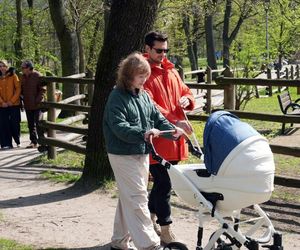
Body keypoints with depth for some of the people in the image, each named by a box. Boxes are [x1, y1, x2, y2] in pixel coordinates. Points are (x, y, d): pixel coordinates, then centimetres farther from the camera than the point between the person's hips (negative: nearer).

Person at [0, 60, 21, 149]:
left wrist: (12, 101, -11)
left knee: (15, 124, 1)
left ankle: (18, 142, 18)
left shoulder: (13, 76, 0)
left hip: (14, 105, -3)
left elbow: (18, 89, -5)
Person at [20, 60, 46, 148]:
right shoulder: (23, 77, 9)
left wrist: (37, 100, -17)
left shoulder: (37, 76, -12)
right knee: (31, 125, 10)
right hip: (27, 105, 7)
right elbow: (21, 90, 20)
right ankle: (33, 142, 17)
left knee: (38, 124, -6)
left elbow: (43, 90, -13)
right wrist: (23, 99, 8)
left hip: (37, 105, -7)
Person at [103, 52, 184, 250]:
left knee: (128, 198, 15)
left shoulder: (144, 96, 11)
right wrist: (143, 133, -36)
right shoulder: (117, 98, -13)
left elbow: (158, 118, 10)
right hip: (123, 156, -8)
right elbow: (119, 127, -24)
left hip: (142, 154, 8)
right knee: (137, 198, -9)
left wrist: (172, 129, -9)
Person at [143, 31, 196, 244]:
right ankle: (166, 232, 4)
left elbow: (185, 91, 23)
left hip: (174, 139, 7)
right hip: (156, 139, -7)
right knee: (164, 184, -5)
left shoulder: (171, 71, 15)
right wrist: (174, 121, -27)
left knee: (161, 181, 16)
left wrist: (187, 100, -2)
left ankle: (150, 219, 31)